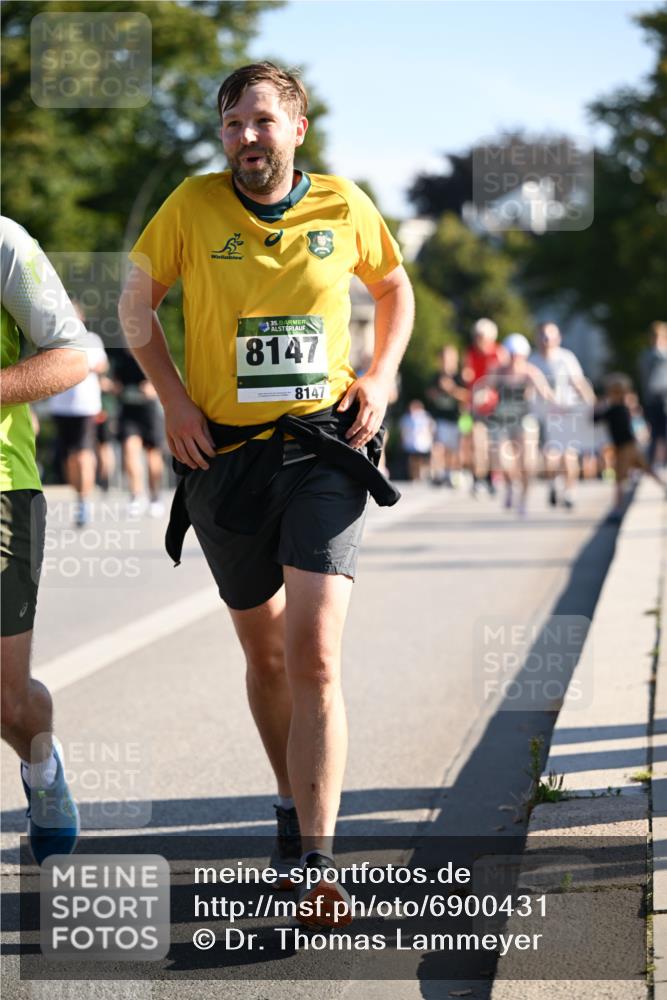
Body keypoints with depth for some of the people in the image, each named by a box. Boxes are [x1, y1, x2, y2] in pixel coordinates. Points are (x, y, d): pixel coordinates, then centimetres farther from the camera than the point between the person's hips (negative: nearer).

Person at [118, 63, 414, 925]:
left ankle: (314, 867, -14)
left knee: (314, 655, -15)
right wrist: (172, 397, -1)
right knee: (264, 652, 14)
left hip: (324, 449, -1)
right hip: (224, 456, 1)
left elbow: (393, 287, 19)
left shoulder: (345, 207, 0)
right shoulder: (193, 206, -2)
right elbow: (136, 303, 10)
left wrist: (380, 377, 4)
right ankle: (293, 811, 37)